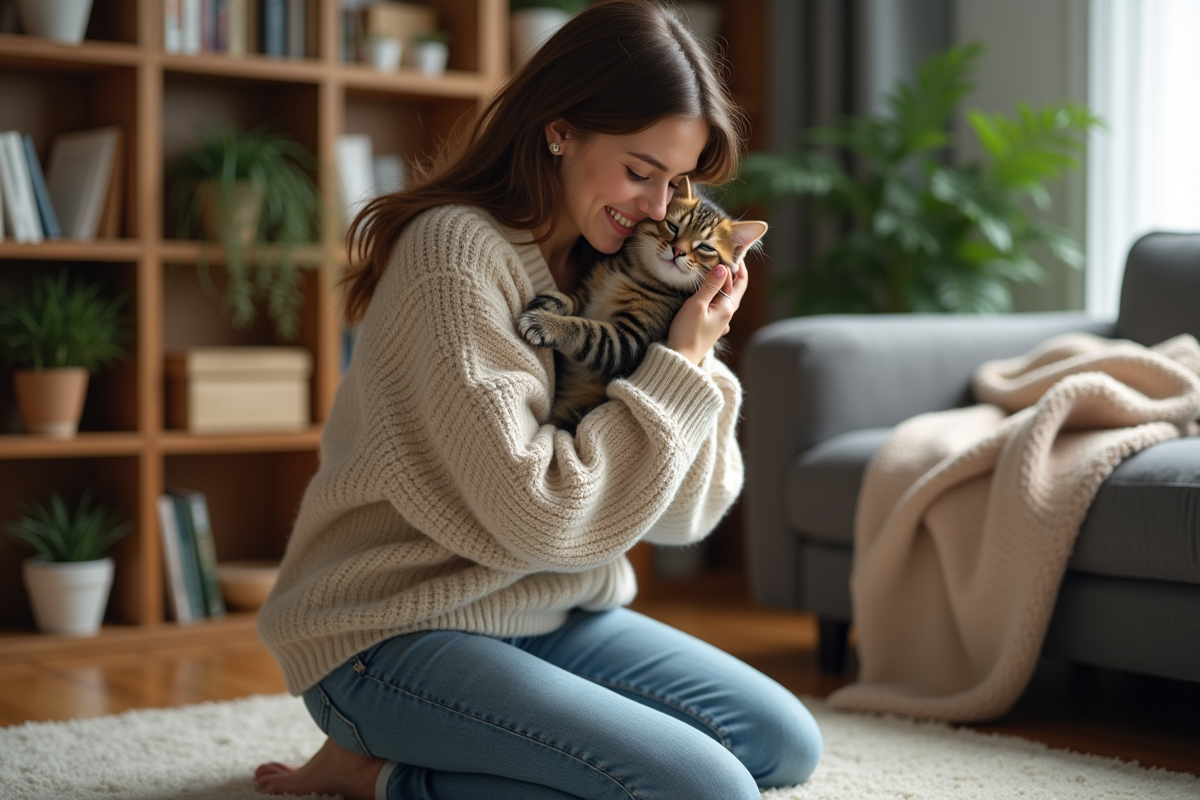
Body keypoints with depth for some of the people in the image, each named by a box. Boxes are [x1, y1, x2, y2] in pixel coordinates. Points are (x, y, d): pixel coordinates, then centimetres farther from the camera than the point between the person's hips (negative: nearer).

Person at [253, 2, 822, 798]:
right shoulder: (456, 253, -18)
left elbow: (680, 513, 6)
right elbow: (539, 515, -23)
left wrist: (698, 355, -9)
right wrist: (679, 370, -15)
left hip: (548, 615, 9)